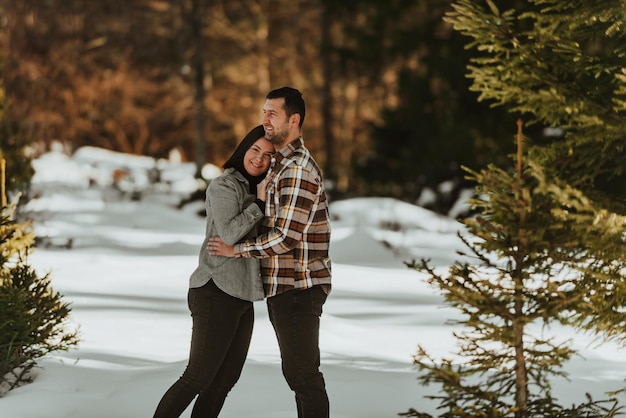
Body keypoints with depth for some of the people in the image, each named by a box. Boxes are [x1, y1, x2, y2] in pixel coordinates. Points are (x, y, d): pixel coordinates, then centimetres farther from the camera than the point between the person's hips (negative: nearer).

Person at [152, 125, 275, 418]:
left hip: (240, 296, 9)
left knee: (226, 378, 9)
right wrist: (260, 203, -16)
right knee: (198, 377, -9)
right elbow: (228, 234, -21)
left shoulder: (251, 190, 18)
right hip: (217, 294, -9)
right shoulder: (224, 186, -9)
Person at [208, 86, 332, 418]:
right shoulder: (279, 163, 15)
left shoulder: (299, 169, -18)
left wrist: (237, 250, -13)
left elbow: (286, 236, -23)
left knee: (303, 373, -7)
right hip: (283, 287, 10)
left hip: (298, 288, -10)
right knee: (297, 371, 15)